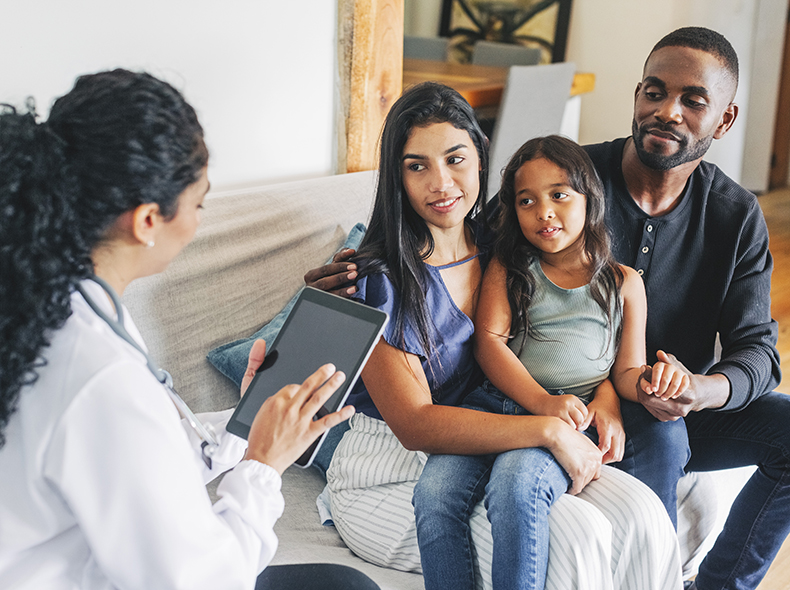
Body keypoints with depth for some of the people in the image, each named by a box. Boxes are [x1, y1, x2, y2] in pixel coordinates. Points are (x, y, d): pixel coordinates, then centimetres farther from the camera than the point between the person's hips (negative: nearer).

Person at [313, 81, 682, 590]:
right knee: (573, 534, -26)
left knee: (641, 515, -17)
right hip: (390, 479, -5)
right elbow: (415, 424, -21)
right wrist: (549, 430, -26)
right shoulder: (378, 279, -16)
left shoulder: (498, 251, 4)